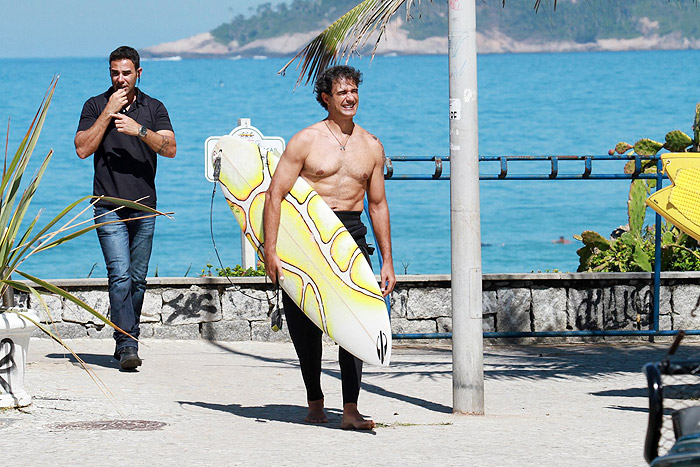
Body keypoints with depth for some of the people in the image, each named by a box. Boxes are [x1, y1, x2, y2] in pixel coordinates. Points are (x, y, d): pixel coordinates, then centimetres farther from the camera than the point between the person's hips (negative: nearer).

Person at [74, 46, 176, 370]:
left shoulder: (154, 108, 9)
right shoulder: (96, 106, 5)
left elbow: (170, 148, -4)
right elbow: (83, 149, -7)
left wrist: (140, 130, -18)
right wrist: (108, 113, -10)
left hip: (144, 207, 3)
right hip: (109, 206, -3)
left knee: (138, 279, 7)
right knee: (120, 276, -14)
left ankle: (126, 341, 18)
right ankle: (127, 346, -19)